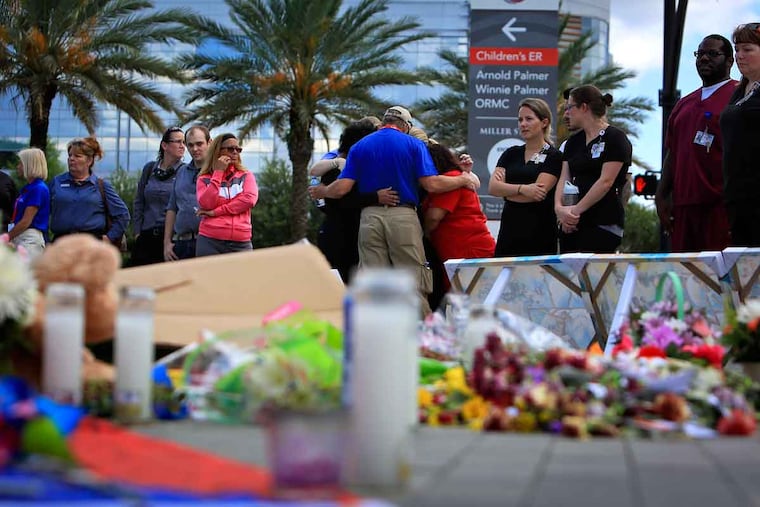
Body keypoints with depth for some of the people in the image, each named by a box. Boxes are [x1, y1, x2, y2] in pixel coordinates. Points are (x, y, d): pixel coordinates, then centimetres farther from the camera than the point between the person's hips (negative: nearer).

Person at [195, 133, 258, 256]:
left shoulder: (246, 176, 13)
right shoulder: (204, 179, 10)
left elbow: (250, 199, -6)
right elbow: (206, 204, -8)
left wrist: (216, 212, -8)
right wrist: (218, 172, -5)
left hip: (240, 243, 1)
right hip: (210, 242, -1)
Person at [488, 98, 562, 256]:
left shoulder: (553, 156, -1)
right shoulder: (511, 154, 14)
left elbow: (539, 193, -12)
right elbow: (492, 188, 0)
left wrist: (506, 190, 0)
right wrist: (522, 188, -15)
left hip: (539, 232, -4)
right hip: (509, 230, 4)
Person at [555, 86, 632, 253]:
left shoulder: (615, 139, -4)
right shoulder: (574, 142, 19)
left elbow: (606, 182, -12)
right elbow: (564, 178, 9)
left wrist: (576, 210, -15)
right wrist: (559, 207, -11)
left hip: (604, 223, -7)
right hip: (572, 223, 7)